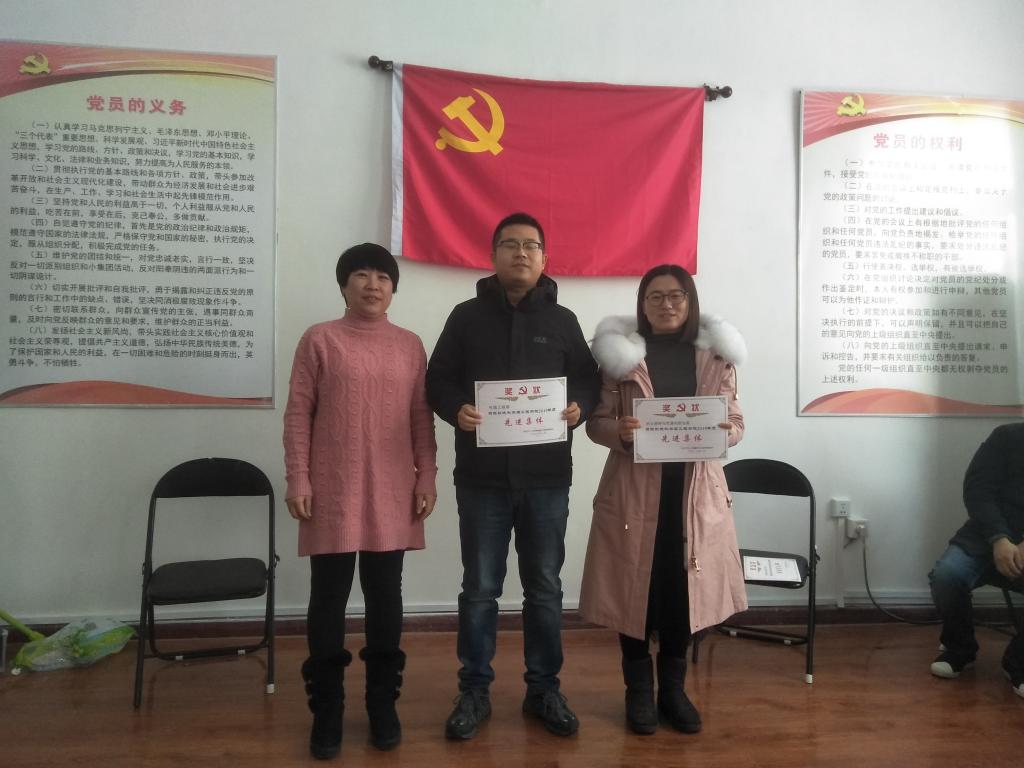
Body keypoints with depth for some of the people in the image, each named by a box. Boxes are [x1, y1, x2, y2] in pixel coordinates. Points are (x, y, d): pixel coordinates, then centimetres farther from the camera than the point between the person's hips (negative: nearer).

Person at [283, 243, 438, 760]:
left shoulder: (410, 345, 8)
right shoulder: (319, 340, 0)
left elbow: (422, 418, 8)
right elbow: (298, 414, -2)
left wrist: (427, 477, 3)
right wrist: (296, 479, -7)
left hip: (392, 495, 2)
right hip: (333, 493, -2)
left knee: (385, 597, 10)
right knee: (329, 599, 6)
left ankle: (383, 704, 25)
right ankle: (327, 711, 21)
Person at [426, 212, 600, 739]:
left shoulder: (562, 320, 8)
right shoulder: (467, 316, 5)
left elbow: (588, 379, 9)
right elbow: (438, 379, 4)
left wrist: (579, 407, -13)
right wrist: (456, 409, -17)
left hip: (546, 477, 1)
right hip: (482, 476, -1)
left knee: (545, 588, 11)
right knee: (480, 589, 8)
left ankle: (544, 690, 27)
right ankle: (474, 691, 23)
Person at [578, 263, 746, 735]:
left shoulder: (716, 355, 6)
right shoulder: (621, 352, 0)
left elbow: (736, 422, 8)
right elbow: (596, 422, -1)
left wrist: (722, 433, -15)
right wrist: (620, 431, -22)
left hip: (696, 489, 2)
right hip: (634, 488, -2)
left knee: (684, 586, 8)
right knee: (635, 585, 4)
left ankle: (673, 686, 28)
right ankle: (639, 689, 23)